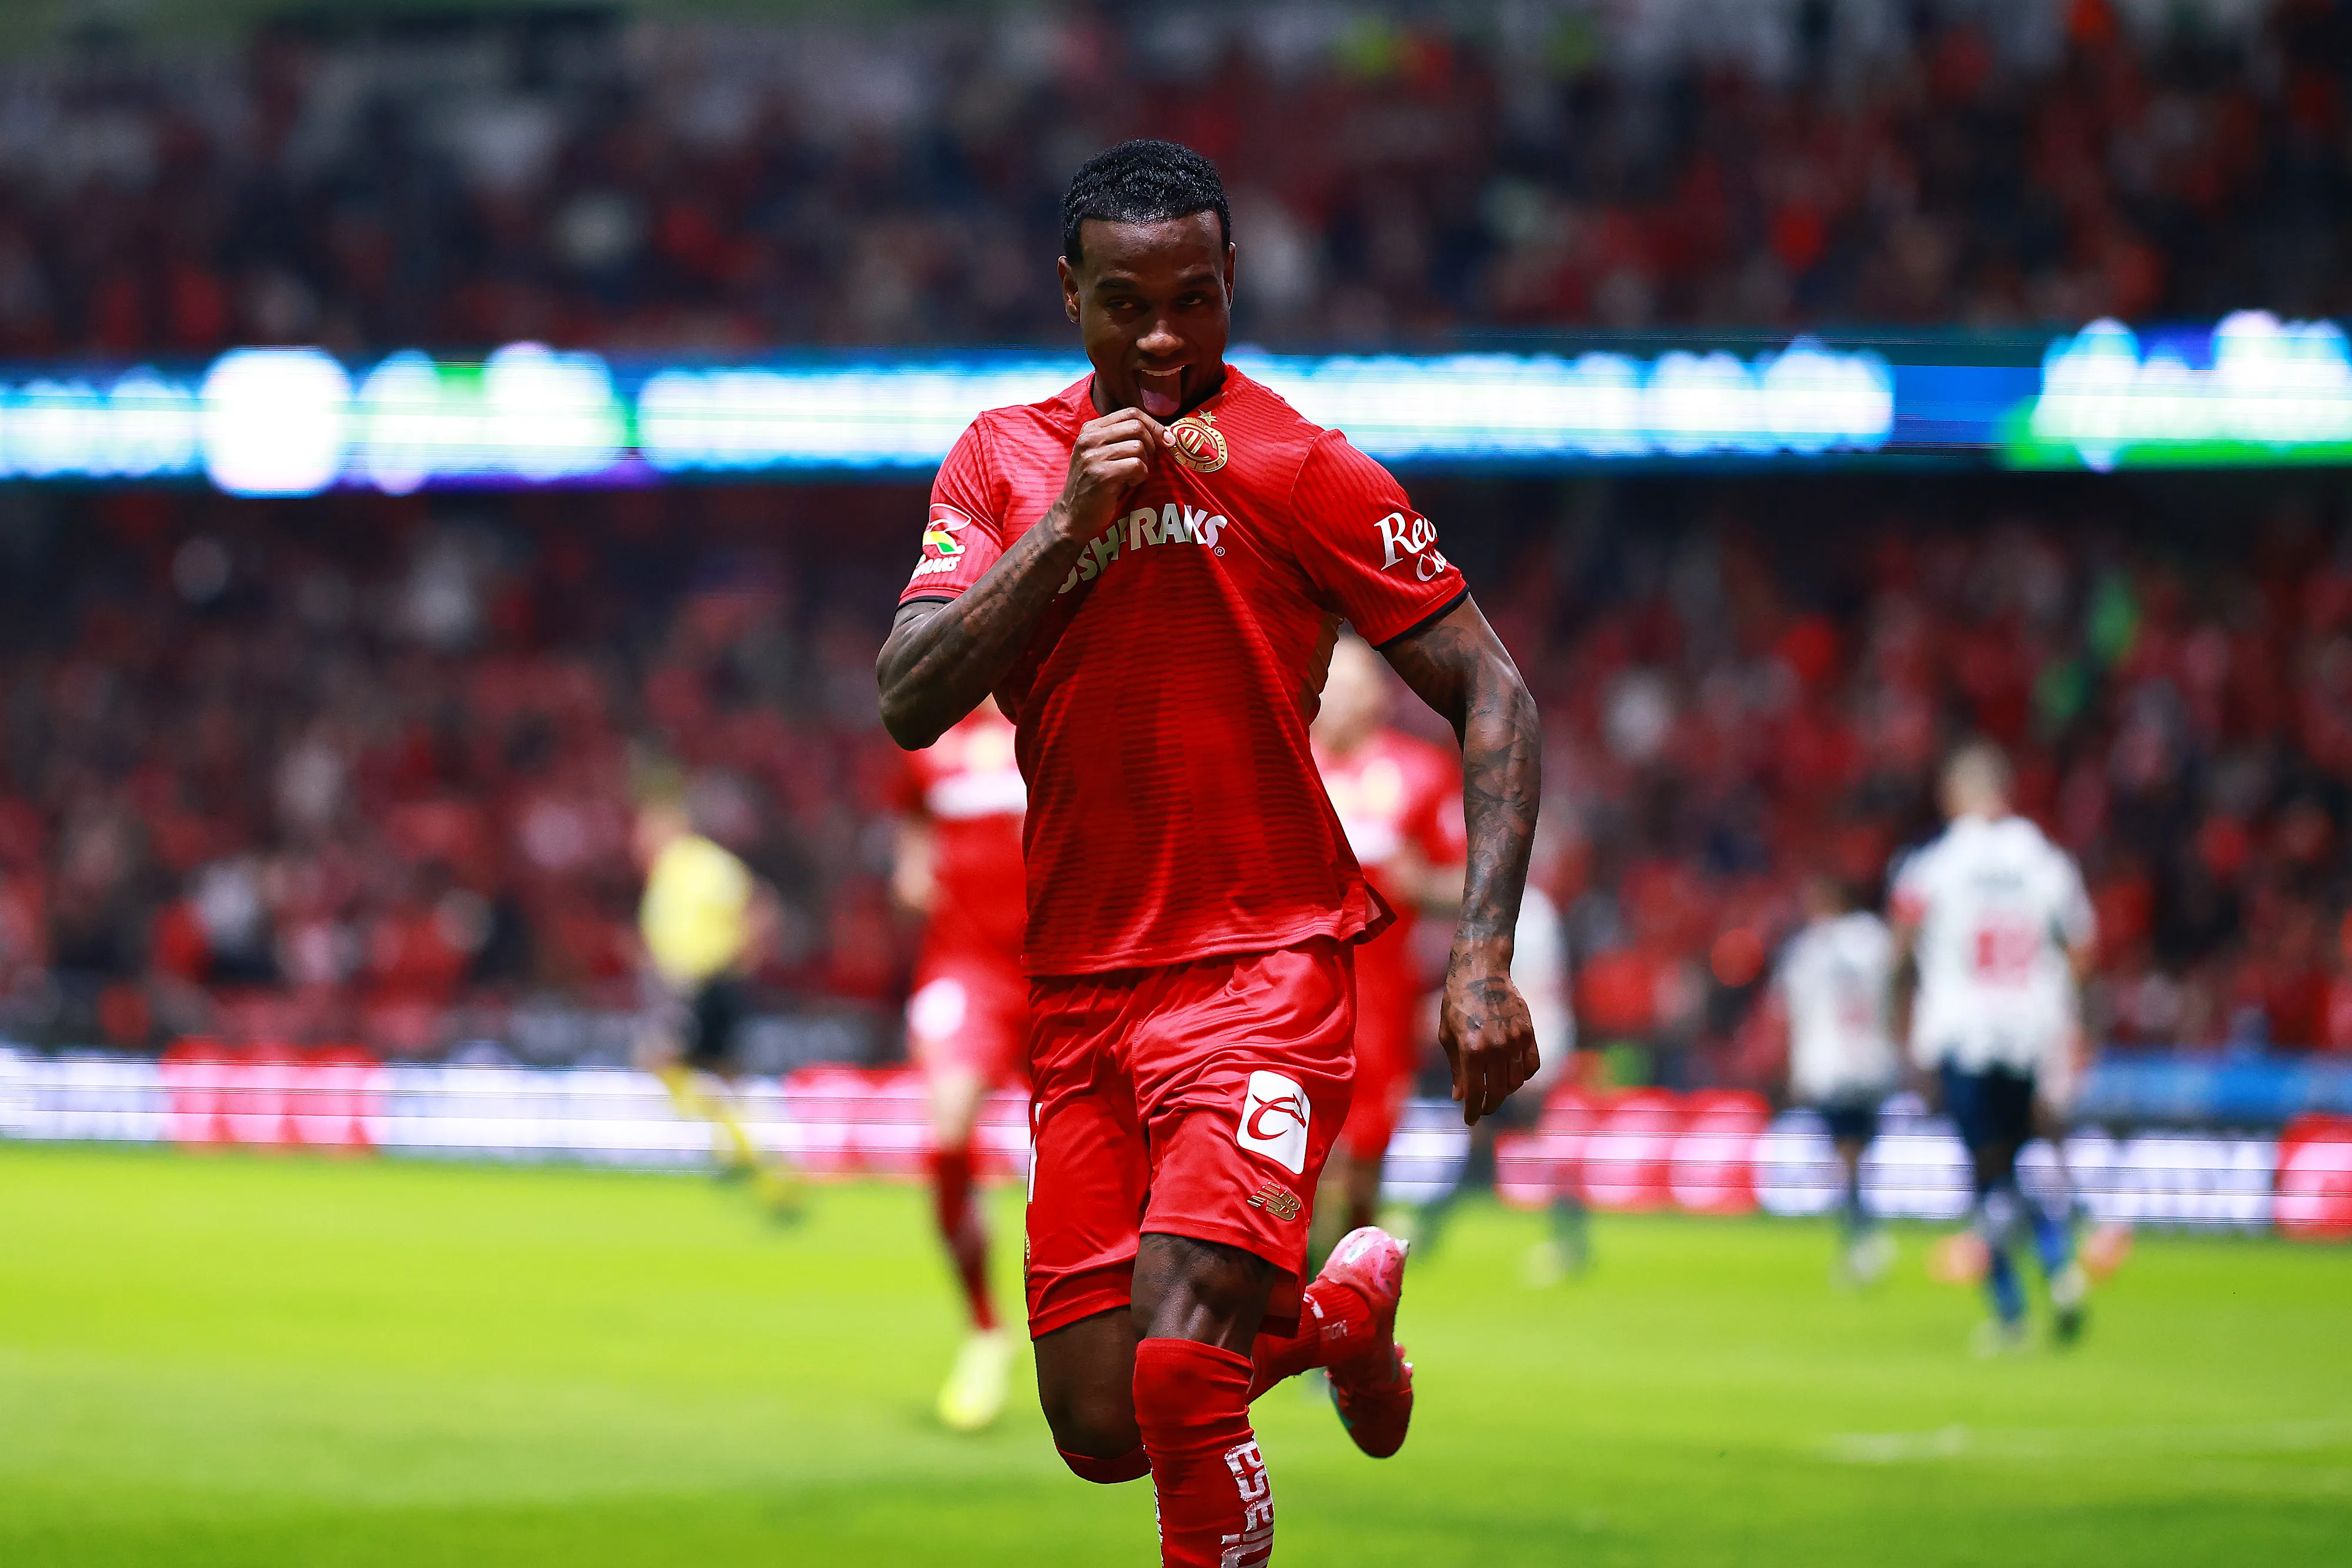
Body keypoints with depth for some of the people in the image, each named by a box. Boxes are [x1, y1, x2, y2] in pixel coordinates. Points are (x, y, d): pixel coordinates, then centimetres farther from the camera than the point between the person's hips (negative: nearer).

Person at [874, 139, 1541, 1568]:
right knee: (1102, 1434, 5)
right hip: (1080, 991, 5)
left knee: (1178, 1369, -23)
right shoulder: (1004, 461, 7)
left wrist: (1484, 957, -16)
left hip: (1266, 968, -5)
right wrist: (1066, 527, -14)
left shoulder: (1295, 468, -6)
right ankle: (1338, 1313, 34)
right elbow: (910, 706, -3)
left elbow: (1495, 699, -5)